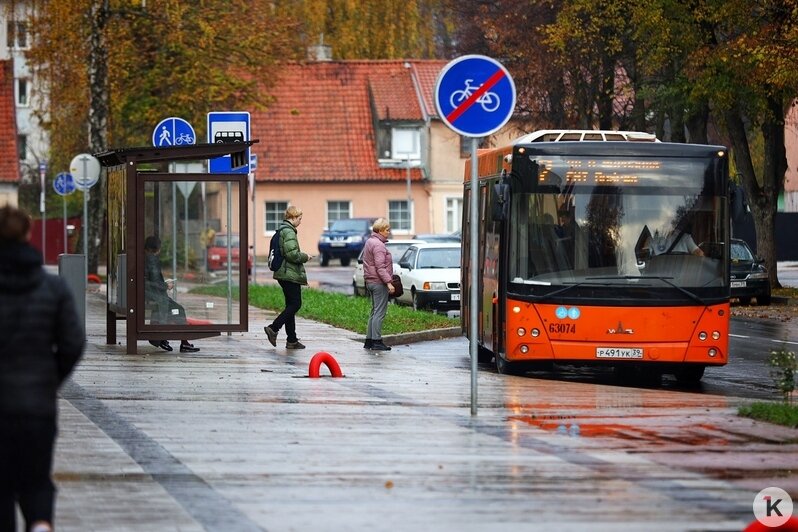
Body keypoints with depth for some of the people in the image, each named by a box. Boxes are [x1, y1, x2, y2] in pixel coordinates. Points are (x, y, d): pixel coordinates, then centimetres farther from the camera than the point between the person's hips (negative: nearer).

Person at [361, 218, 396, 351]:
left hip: (370, 281, 10)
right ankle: (376, 341, -10)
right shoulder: (378, 245, -15)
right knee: (379, 312, -8)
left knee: (375, 312, 15)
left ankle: (369, 341, 16)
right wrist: (388, 282, -24)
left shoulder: (370, 242, 17)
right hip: (379, 282, -10)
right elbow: (380, 267, -22)